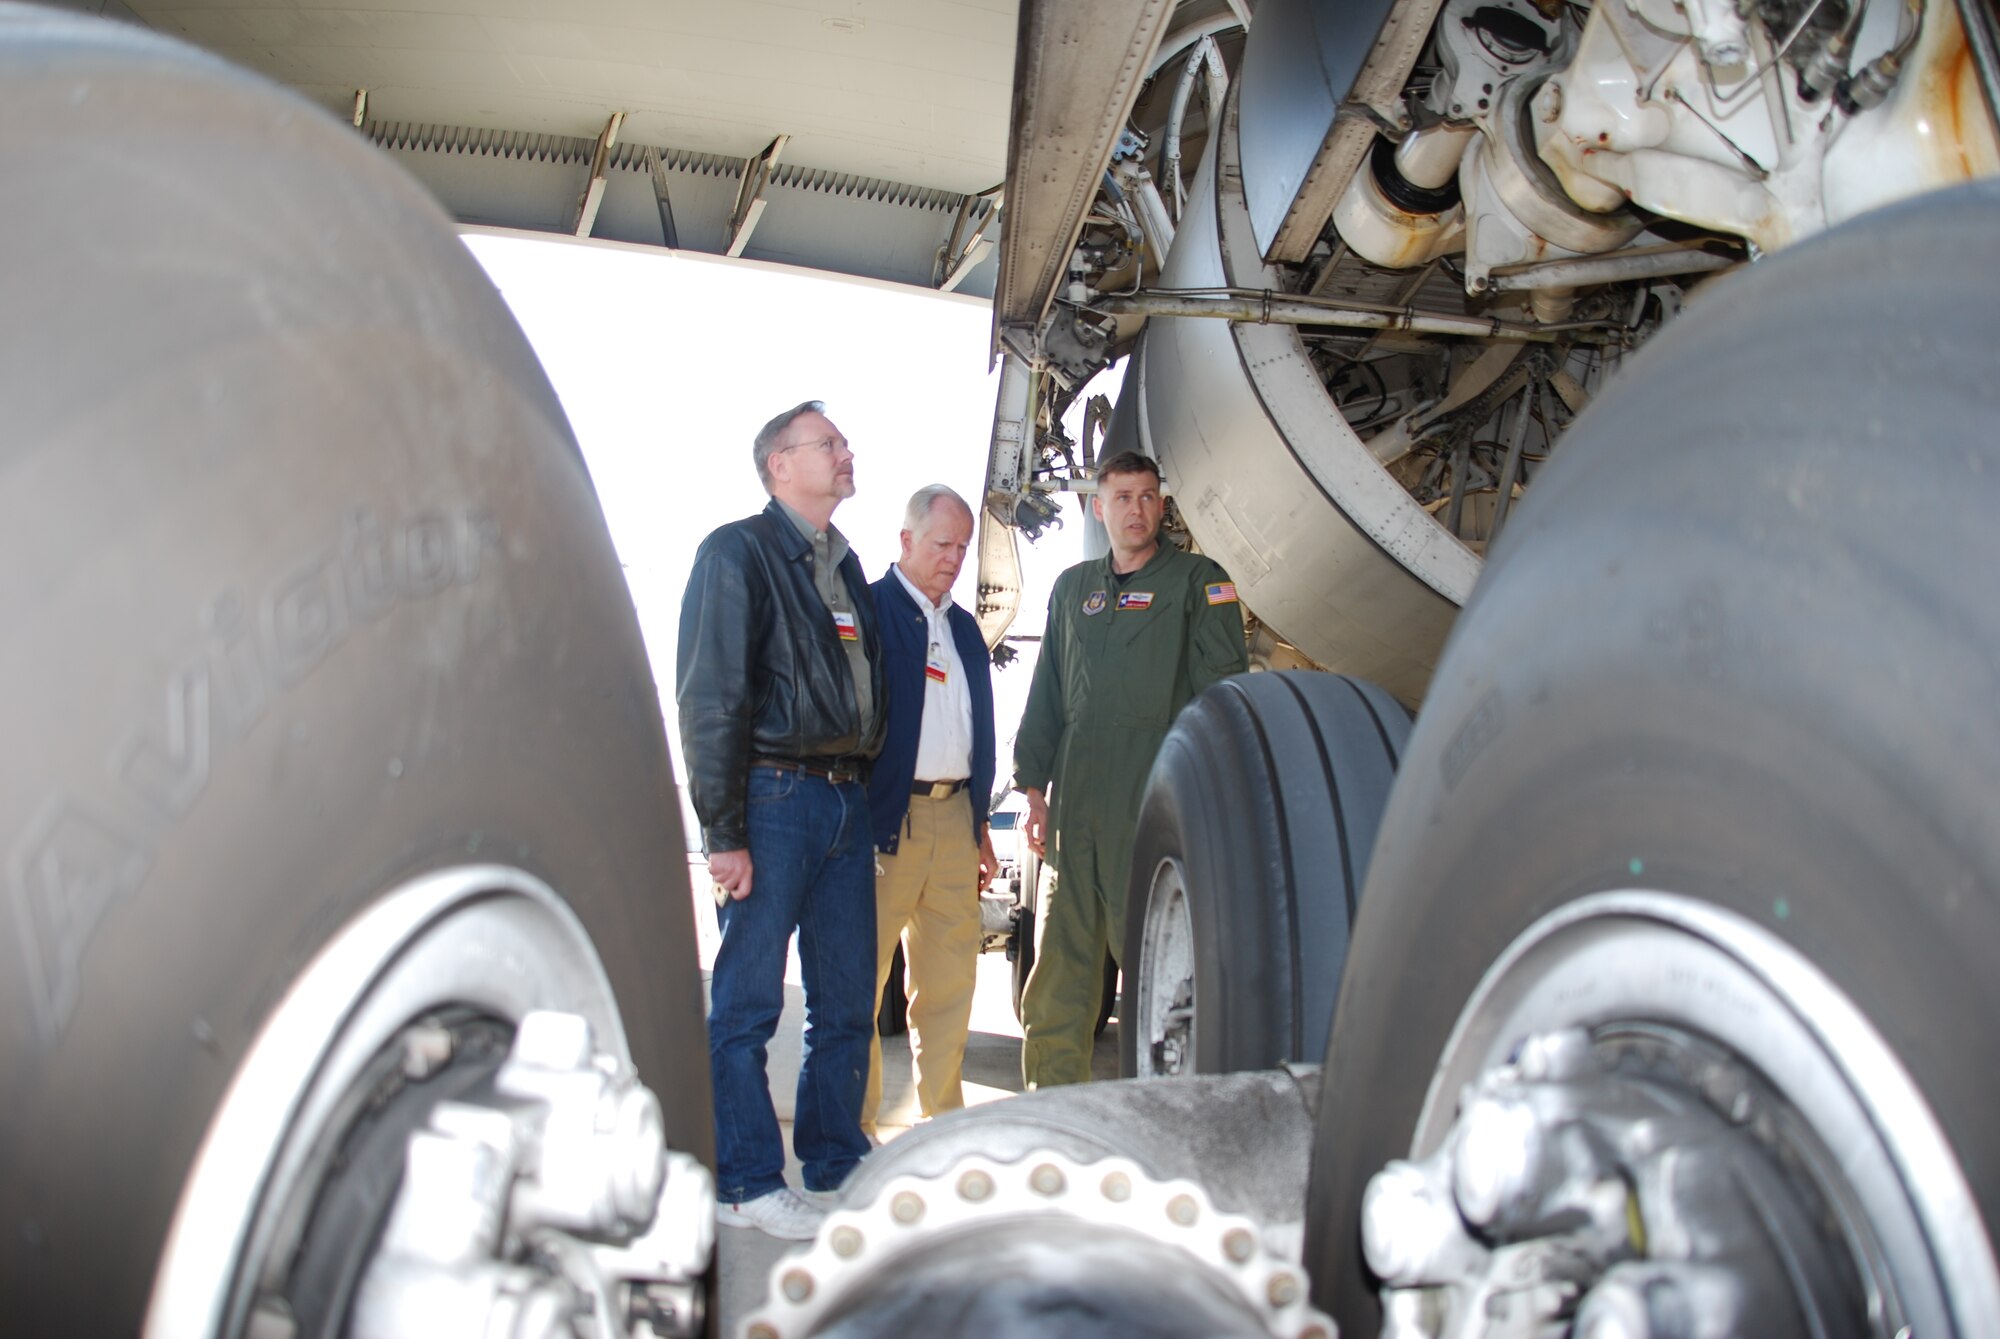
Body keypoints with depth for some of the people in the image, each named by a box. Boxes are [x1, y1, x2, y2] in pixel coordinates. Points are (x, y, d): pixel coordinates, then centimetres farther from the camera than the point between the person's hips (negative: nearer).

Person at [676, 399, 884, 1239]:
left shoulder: (844, 566, 19)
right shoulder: (738, 552, -3)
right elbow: (710, 698, -9)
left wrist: (867, 799, 12)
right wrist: (723, 833, -14)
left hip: (845, 804, 7)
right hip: (774, 797, -7)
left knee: (848, 1001, 10)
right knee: (746, 1002, -1)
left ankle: (834, 1162, 23)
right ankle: (747, 1185, 9)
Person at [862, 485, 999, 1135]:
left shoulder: (964, 628, 20)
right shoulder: (868, 610, -1)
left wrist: (981, 828, 19)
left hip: (955, 816, 6)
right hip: (887, 819, -6)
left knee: (950, 980, 9)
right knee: (862, 973, -2)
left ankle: (943, 1116, 18)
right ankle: (853, 1122, 7)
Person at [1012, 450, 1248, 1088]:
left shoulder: (1198, 580, 7)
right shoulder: (1072, 587, 21)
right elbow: (1045, 695, 22)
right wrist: (1035, 787, 14)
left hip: (1157, 797, -4)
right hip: (1076, 801, 4)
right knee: (1060, 960, 5)